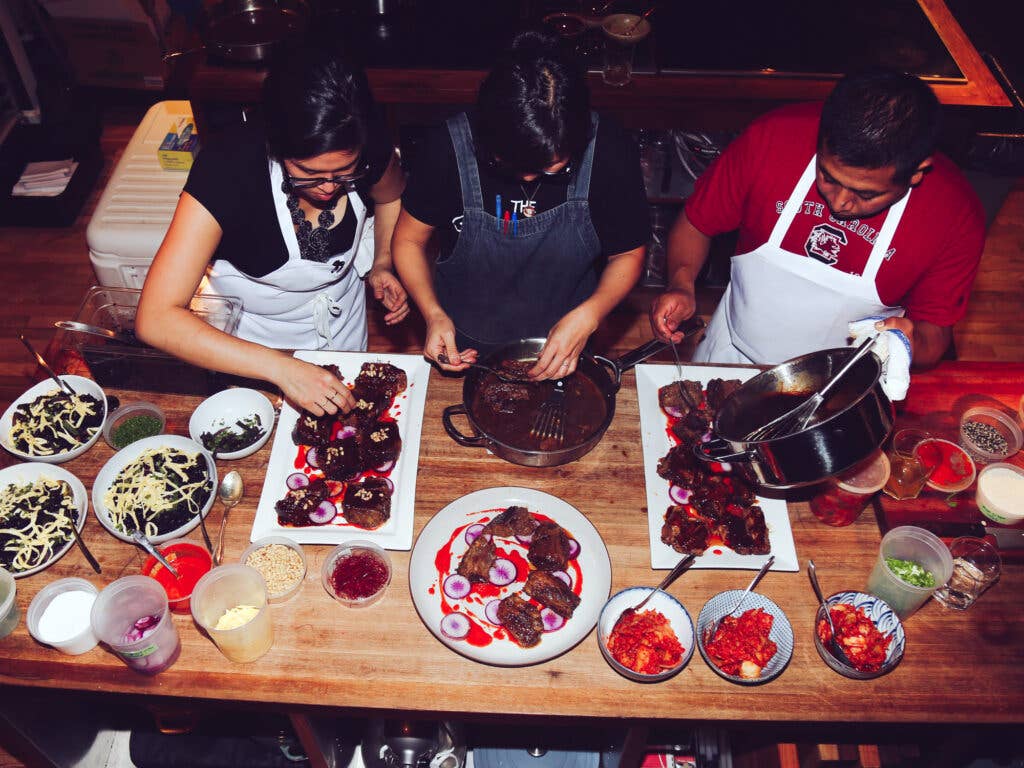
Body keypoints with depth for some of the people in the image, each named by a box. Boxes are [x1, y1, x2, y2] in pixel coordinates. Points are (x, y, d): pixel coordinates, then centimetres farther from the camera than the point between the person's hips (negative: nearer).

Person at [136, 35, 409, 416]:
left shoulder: (368, 152, -28)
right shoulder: (227, 169, -39)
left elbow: (391, 197, 1)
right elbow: (156, 319, -43)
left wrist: (382, 264, -15)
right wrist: (281, 368, -50)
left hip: (342, 326, 3)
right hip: (253, 335, -3)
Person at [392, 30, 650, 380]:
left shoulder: (611, 151, -25)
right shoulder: (447, 148, -26)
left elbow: (628, 255, -12)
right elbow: (409, 239, -12)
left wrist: (587, 317, -29)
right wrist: (433, 314, -28)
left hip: (563, 345, 1)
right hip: (463, 345, 0)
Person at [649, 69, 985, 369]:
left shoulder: (957, 215, -17)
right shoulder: (770, 139, -17)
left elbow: (935, 332, -3)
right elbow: (695, 222, -2)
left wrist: (913, 346, -26)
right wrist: (681, 285, -20)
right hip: (730, 359, 0)